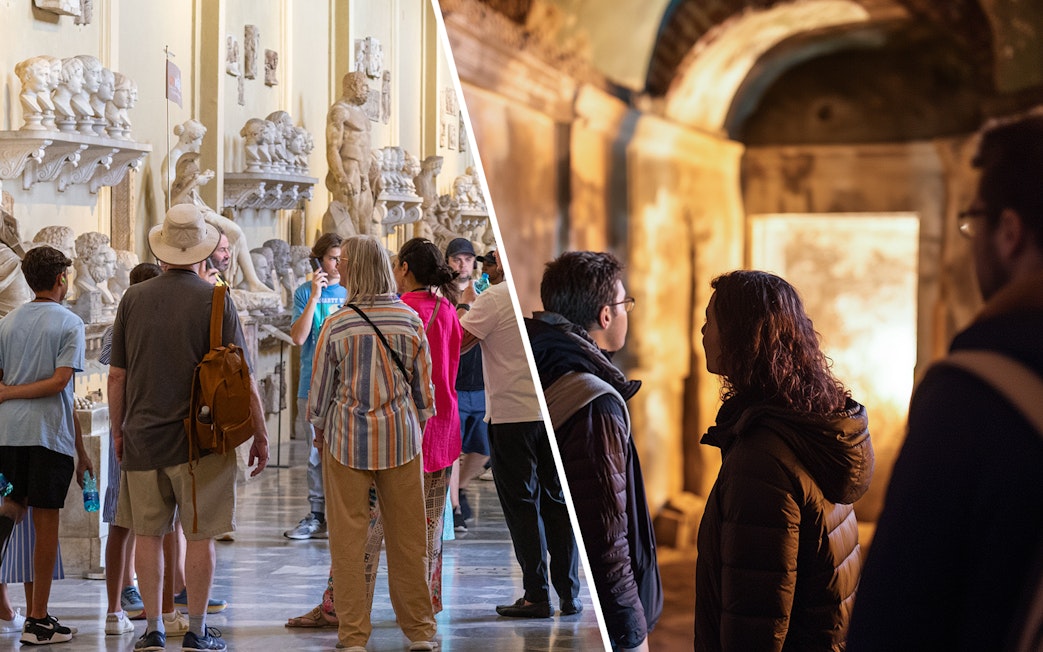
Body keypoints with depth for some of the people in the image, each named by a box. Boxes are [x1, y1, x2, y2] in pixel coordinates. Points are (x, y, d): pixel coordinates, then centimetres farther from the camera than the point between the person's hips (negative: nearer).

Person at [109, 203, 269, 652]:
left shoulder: (133, 299, 2)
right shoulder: (215, 300, -7)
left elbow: (117, 375, 6)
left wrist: (118, 430, 19)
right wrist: (259, 434, 1)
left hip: (143, 435, 3)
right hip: (199, 438, -3)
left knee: (147, 534, 10)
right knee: (200, 535, 5)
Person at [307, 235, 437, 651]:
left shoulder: (337, 325, -10)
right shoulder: (409, 320, -3)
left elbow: (320, 387, -1)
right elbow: (424, 385, 4)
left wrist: (319, 429, 16)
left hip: (347, 439, -2)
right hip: (402, 437, 2)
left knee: (348, 537, 6)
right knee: (407, 536, 10)